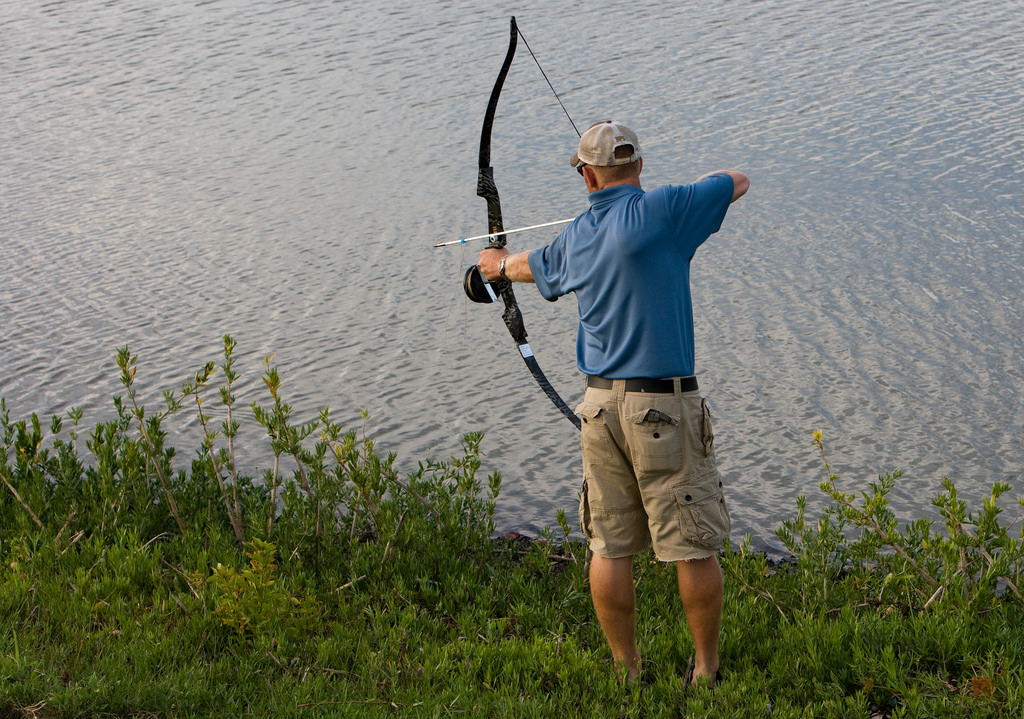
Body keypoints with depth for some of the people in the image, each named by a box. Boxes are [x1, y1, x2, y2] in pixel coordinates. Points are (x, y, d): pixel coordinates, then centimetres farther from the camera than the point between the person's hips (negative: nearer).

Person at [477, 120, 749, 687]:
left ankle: (625, 672, 21)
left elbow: (531, 266, 32)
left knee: (610, 547, 11)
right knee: (693, 546, 5)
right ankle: (706, 670, 14)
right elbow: (738, 182, 4)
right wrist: (686, 196, 22)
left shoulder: (574, 239, 9)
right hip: (664, 405, -5)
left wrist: (499, 265, 55)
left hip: (602, 405, 6)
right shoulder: (659, 211, -10)